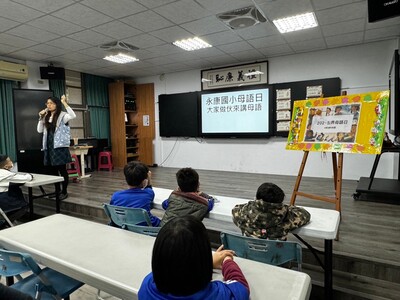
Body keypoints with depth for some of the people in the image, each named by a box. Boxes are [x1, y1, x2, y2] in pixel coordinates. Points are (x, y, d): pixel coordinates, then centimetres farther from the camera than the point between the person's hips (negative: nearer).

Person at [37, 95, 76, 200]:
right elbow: (40, 130, 15)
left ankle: (64, 191, 10)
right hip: (49, 146, 7)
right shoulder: (46, 117, 14)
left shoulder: (62, 115, -5)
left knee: (62, 169, -1)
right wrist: (41, 118, 6)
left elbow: (73, 116, -26)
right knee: (52, 170, 12)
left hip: (60, 146, -7)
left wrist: (65, 103, -25)